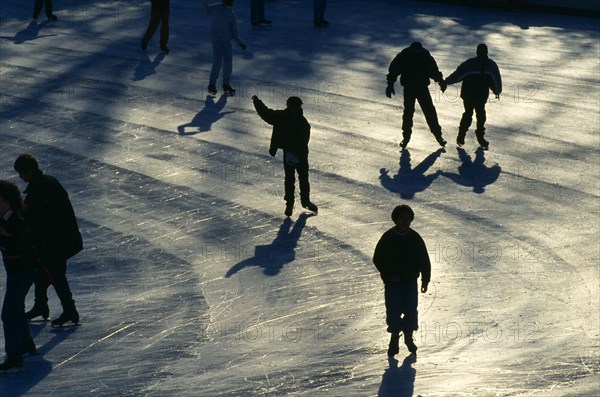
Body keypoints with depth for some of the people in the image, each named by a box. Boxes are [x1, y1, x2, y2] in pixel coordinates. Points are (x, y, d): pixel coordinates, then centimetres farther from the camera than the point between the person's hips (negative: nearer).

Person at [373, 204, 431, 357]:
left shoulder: (415, 238, 0)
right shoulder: (388, 238, -4)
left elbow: (424, 261, 6)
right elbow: (377, 259, 0)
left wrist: (425, 280, 2)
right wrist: (389, 275, -9)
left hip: (410, 281, 1)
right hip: (393, 281, -1)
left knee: (411, 310, -2)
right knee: (393, 310, -7)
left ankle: (408, 336, 16)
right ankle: (394, 337, 7)